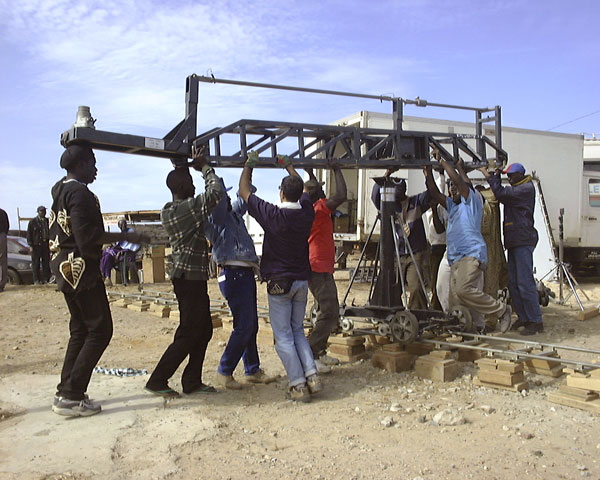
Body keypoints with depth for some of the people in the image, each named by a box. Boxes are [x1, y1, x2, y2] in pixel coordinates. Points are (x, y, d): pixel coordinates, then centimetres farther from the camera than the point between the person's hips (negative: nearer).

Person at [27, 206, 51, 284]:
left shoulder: (47, 221, 13)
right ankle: (36, 280, 2)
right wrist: (31, 245, -7)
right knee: (36, 263, -2)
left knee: (46, 263, 3)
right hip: (36, 245, -3)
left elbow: (50, 232, 17)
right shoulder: (33, 221, 3)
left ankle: (45, 279, 8)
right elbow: (29, 234, 0)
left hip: (45, 244, 3)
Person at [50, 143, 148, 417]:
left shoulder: (59, 191, 16)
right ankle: (71, 397, -7)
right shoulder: (79, 192, -14)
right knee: (99, 330, -6)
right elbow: (87, 235, -23)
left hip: (65, 269, 10)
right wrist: (126, 237, -16)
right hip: (82, 270, -10)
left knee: (80, 330, 15)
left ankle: (65, 392, 17)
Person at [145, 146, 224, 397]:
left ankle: (192, 381, 20)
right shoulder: (189, 207, -17)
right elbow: (216, 192, -20)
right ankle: (157, 380, 6)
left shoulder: (167, 211, 11)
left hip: (185, 275, 10)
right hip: (192, 277, -10)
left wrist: (193, 167, 19)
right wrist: (205, 167, -6)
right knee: (188, 333, -1)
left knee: (203, 329, 15)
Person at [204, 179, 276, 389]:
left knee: (251, 325, 13)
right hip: (233, 274, -9)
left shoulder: (233, 213, 21)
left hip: (246, 273, 9)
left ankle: (253, 370, 23)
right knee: (244, 326, -9)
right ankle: (224, 373, 2)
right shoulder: (214, 217, -4)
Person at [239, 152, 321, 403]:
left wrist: (249, 164, 10)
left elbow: (244, 191, -3)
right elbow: (302, 190, 22)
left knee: (283, 337, 1)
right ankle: (312, 376, 5)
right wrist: (289, 167, 33)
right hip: (302, 281, 5)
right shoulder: (306, 212, -1)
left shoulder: (273, 214, -15)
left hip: (279, 282, -5)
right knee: (298, 331, 17)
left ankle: (298, 385, -1)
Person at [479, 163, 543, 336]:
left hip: (523, 241, -10)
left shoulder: (526, 188, -9)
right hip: (513, 242, 10)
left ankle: (536, 321, -6)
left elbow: (502, 193, -19)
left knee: (525, 282, -11)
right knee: (513, 282, 10)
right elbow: (501, 196, 14)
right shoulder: (516, 189, 22)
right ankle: (523, 317, 18)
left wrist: (489, 176, -10)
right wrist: (496, 176, 7)